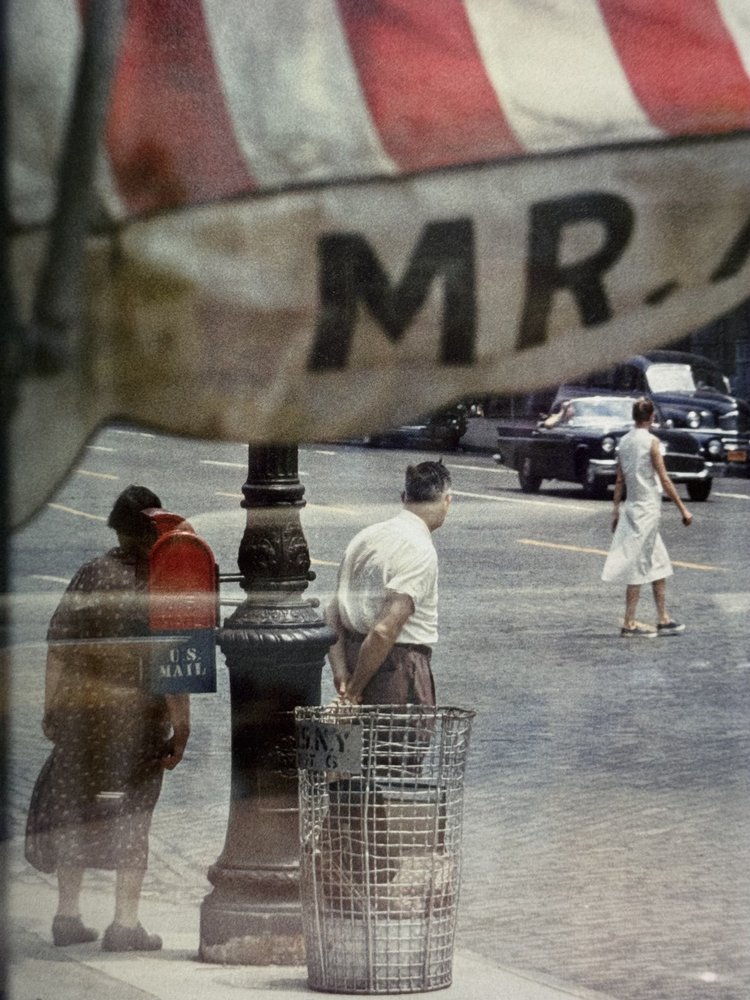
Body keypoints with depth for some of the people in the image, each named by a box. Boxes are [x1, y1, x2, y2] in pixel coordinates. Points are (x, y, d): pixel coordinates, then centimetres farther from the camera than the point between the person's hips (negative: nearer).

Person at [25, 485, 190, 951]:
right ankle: (126, 922, 5)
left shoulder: (91, 575, 1)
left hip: (82, 709, 3)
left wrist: (52, 706, 9)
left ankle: (68, 914, 18)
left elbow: (58, 647, 1)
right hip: (140, 717, -3)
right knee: (132, 817, 6)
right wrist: (181, 729, -7)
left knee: (73, 808, 14)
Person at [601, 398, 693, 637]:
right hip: (648, 508, -7)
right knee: (639, 566, -5)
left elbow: (619, 480, 11)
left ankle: (663, 620, 15)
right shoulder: (651, 441, -12)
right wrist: (682, 508, -9)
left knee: (659, 564, 13)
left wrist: (616, 511, 16)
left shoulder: (624, 442, 9)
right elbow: (664, 480, -13)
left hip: (631, 507, 7)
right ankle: (629, 623, -5)